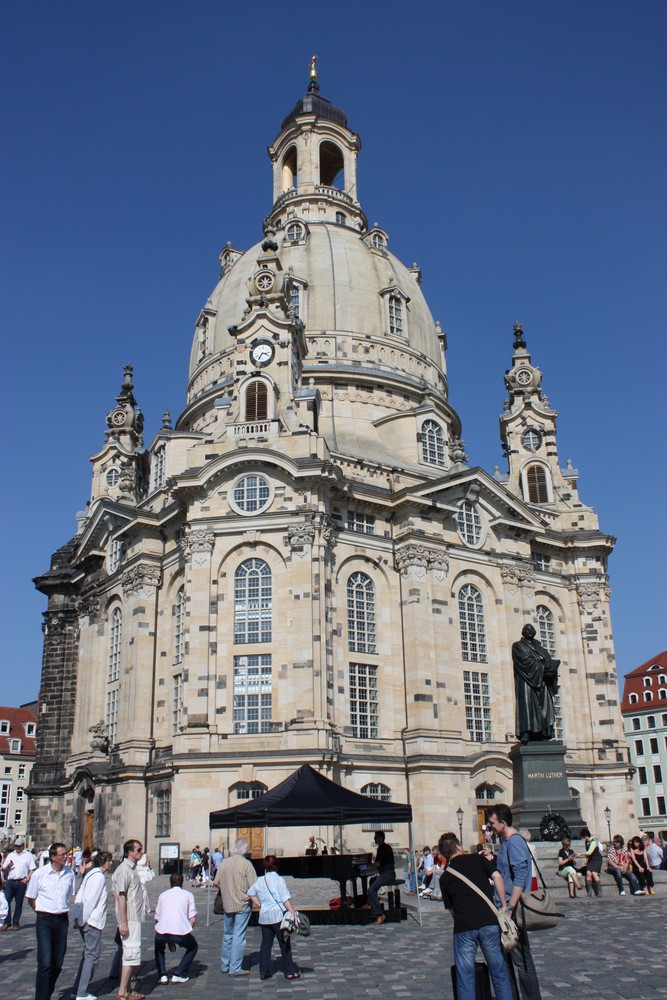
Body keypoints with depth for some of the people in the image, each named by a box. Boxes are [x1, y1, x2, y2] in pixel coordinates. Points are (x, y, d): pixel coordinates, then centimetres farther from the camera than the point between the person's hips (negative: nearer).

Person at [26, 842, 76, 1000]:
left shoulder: (70, 873, 2)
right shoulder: (40, 874, -7)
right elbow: (31, 898, 4)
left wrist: (62, 910, 11)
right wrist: (42, 911, 2)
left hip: (62, 920, 4)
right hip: (45, 921, -4)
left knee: (58, 963, 8)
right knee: (45, 962, -10)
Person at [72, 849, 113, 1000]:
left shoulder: (90, 874, 14)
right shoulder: (99, 877, -15)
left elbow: (79, 897, 13)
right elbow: (91, 900, -20)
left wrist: (78, 918, 10)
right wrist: (82, 920, -15)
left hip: (85, 921, 10)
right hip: (92, 921, -10)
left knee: (88, 954, 17)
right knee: (92, 955, -4)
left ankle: (79, 988, 21)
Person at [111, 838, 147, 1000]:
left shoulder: (131, 869, 15)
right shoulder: (124, 870, -16)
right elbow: (121, 897, -21)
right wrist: (123, 922, -24)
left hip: (135, 918, 10)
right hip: (129, 919, -10)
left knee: (129, 953, 14)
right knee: (132, 952, -9)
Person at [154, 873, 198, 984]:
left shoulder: (163, 895, 25)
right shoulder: (188, 895, 19)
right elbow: (193, 919, 10)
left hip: (162, 931, 2)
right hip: (181, 931, -2)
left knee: (159, 949, 35)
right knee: (193, 947, 27)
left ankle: (162, 975, 19)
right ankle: (179, 975, 15)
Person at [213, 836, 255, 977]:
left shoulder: (224, 862, -1)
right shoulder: (246, 864, -15)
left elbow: (216, 882, 5)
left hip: (227, 904, 5)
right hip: (243, 904, -5)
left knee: (227, 935, 17)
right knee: (239, 936, 1)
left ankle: (224, 965, 26)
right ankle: (235, 968, 3)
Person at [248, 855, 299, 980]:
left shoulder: (259, 881, 5)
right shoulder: (279, 880, -10)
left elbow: (250, 894, 13)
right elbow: (286, 899, -14)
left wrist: (260, 906, 13)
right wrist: (293, 914, -14)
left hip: (264, 917, 4)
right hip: (278, 914, -4)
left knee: (266, 944, 12)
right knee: (285, 944, 6)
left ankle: (264, 971, 13)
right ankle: (290, 971, 10)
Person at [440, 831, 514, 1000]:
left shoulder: (445, 877, 16)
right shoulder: (478, 859, 10)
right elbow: (497, 877, -2)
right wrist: (504, 906, 2)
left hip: (463, 927, 1)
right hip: (489, 922, 0)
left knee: (465, 977, 10)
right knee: (499, 972, 13)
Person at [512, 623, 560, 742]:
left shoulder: (539, 646, 25)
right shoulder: (518, 646, 9)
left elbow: (548, 660, 11)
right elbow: (526, 661, -7)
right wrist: (543, 665, -12)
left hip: (541, 682, 5)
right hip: (526, 681, -5)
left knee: (544, 705, -6)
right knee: (527, 704, -15)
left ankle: (543, 734, -11)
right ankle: (525, 733, -22)